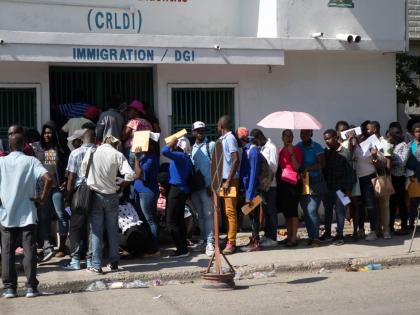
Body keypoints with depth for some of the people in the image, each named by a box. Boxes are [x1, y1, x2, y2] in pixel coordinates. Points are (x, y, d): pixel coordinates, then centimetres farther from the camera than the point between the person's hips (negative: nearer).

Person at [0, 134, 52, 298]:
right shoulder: (31, 161, -2)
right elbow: (48, 179, -16)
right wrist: (42, 198, -3)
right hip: (27, 214, -1)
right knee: (29, 250, 3)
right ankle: (31, 287, 2)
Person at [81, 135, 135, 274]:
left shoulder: (91, 151, -3)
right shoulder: (117, 155, -6)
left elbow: (82, 171, 2)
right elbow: (130, 175, -14)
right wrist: (121, 187, 2)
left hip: (95, 195, 0)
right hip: (112, 196, 0)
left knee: (96, 231, 3)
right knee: (113, 230, 13)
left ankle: (96, 265, 1)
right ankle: (113, 263, 18)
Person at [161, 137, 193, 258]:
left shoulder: (180, 156, -15)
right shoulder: (185, 157, 13)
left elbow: (164, 151, -28)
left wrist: (172, 142, -12)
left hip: (176, 190, -10)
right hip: (182, 190, 10)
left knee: (171, 222, -8)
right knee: (179, 220, 14)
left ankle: (182, 250, -9)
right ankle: (183, 248, 18)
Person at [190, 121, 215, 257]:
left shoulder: (211, 145, -1)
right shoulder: (192, 148, 14)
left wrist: (211, 185, -13)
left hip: (207, 186, -5)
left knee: (208, 214, -8)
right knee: (200, 214, 11)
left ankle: (210, 242, -10)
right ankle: (203, 239, 19)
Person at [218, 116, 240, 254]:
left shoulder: (230, 138, -12)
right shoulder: (223, 139, 14)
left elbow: (236, 160, -19)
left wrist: (228, 181, -21)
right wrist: (224, 180, 17)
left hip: (230, 180, -9)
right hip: (224, 179, 9)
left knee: (230, 211, -7)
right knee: (227, 211, 11)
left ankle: (231, 243, -5)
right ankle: (229, 240, 17)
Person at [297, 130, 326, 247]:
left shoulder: (317, 147, -4)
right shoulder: (298, 147, 10)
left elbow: (322, 164, -11)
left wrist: (308, 169, -20)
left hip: (315, 183, -5)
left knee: (312, 210, -12)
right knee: (306, 211, 5)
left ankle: (315, 237, -5)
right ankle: (311, 236, 13)